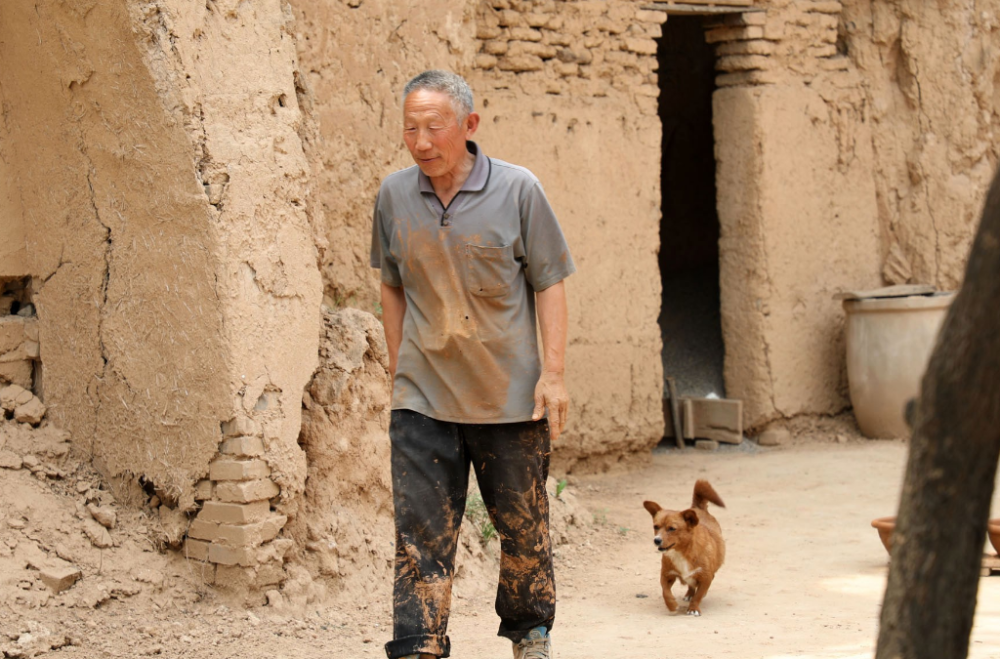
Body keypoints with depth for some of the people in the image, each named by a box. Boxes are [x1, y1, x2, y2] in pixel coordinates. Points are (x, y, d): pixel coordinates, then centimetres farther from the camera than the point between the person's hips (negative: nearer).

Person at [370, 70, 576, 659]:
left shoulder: (517, 190, -7)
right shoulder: (394, 196, 1)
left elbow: (549, 285, -3)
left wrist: (553, 373, -8)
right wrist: (400, 369, 11)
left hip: (510, 394, -1)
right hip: (424, 399, 2)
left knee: (524, 527, 12)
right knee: (421, 535, -3)